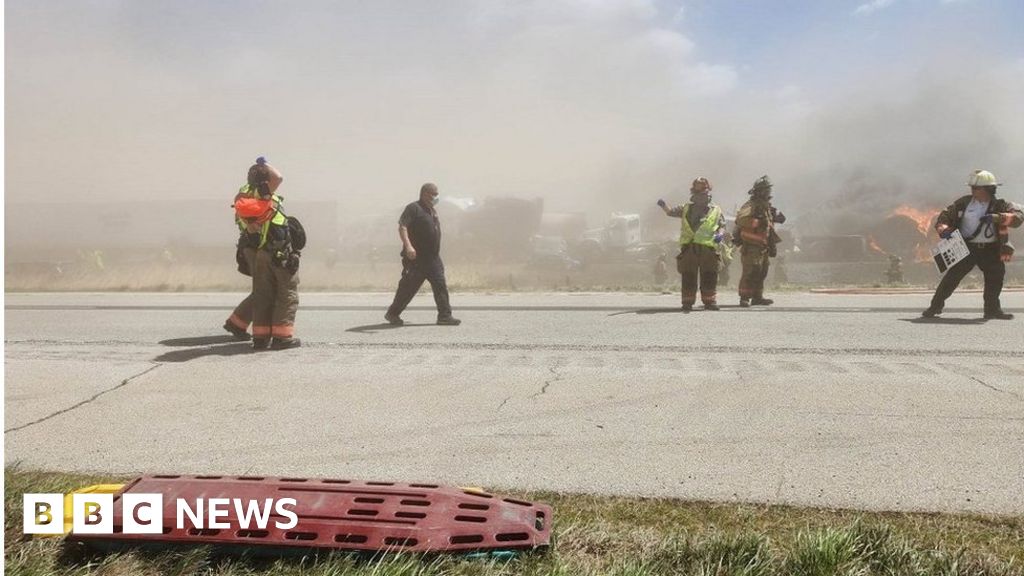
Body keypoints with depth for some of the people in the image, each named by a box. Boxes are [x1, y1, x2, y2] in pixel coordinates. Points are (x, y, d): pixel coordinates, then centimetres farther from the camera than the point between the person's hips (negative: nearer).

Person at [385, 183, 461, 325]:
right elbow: (402, 227, -19)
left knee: (440, 285, 0)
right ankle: (393, 314, 15)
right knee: (408, 287, 0)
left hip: (433, 258, 8)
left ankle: (445, 316, 3)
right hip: (416, 258, -8)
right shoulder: (413, 208, -8)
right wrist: (408, 246, -32)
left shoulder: (432, 211, 18)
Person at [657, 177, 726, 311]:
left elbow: (722, 226, 10)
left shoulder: (716, 211, 10)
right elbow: (671, 212, 11)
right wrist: (664, 206, -9)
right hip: (688, 248, 1)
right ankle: (687, 303, 10)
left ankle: (710, 301, 14)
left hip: (708, 249, -1)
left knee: (709, 277, 3)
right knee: (688, 277, 3)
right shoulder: (686, 208, 14)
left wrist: (720, 235, -11)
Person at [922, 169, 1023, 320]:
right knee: (952, 276, -6)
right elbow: (945, 216, 6)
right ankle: (935, 306, 0)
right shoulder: (964, 202, 2)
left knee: (996, 276, -5)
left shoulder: (999, 205, -1)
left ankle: (992, 309, 10)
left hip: (990, 249, 0)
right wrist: (944, 229, -16)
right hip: (966, 247, 0)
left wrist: (996, 217, -33)